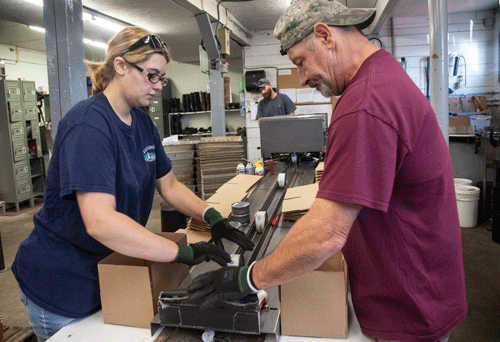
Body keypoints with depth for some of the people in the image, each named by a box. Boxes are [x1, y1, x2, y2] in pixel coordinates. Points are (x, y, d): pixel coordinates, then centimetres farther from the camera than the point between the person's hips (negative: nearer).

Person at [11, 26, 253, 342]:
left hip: (109, 267, 8)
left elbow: (169, 185, 5)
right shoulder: (88, 125, -26)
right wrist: (187, 253, -36)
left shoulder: (143, 122, 2)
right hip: (63, 285, -7)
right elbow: (100, 221, -37)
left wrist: (213, 218, -11)